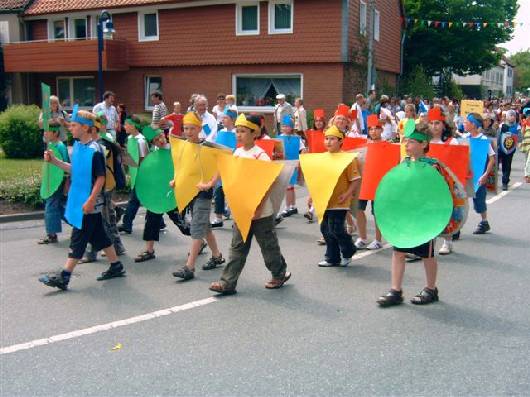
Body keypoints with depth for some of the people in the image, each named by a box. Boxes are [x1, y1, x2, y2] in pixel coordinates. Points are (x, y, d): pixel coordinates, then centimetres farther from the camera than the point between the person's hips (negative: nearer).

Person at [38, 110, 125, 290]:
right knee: (99, 236, 15)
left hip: (89, 203, -8)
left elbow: (101, 178, -18)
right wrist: (54, 160, 9)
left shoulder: (94, 151, -18)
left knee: (78, 239, -3)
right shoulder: (77, 146, 7)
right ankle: (116, 267, 26)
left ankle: (64, 277, 2)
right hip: (79, 199, 8)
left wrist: (91, 200, -20)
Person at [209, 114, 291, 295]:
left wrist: (258, 208, -22)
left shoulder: (261, 156, -14)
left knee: (268, 245, 9)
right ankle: (228, 282, 8)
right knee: (237, 247, 6)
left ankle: (280, 274, 29)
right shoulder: (237, 153, 7)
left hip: (260, 211, -6)